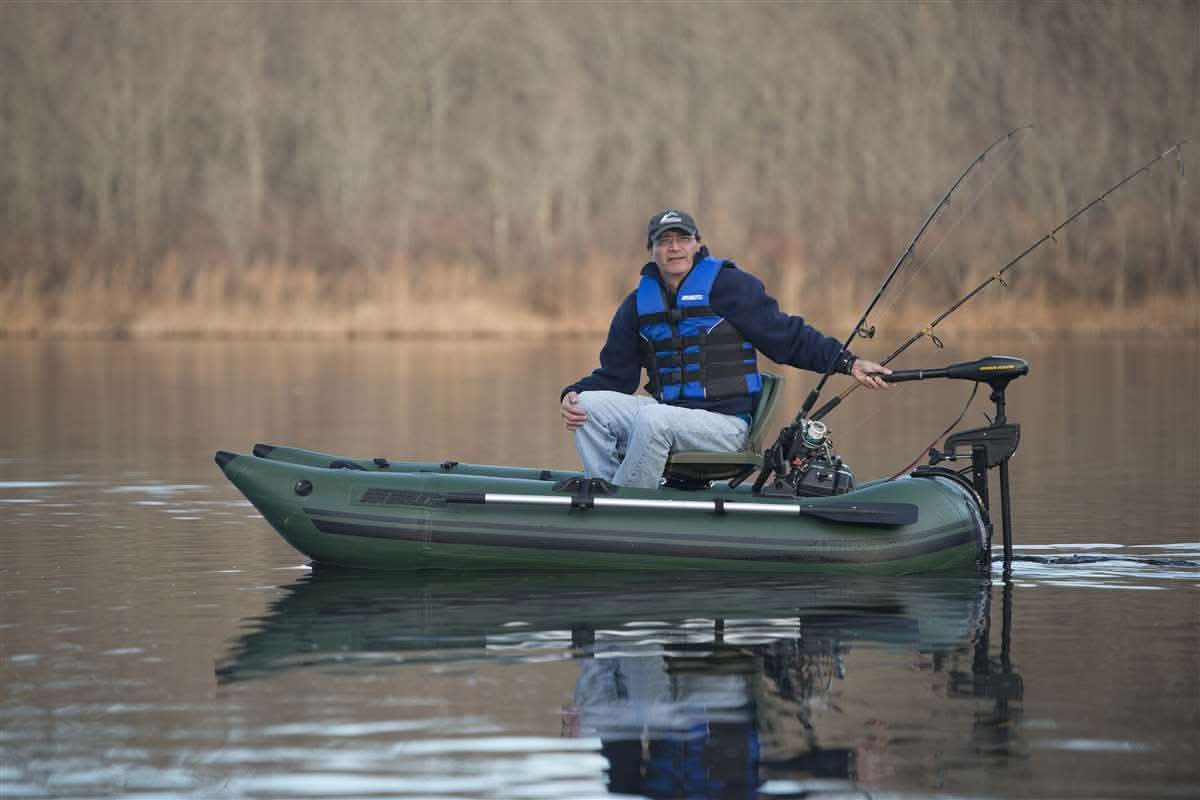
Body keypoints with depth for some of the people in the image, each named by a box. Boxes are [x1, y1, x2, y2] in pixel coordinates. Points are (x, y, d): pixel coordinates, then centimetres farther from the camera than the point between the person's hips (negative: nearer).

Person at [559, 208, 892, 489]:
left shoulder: (730, 286, -3)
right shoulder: (639, 303, 12)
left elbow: (788, 336, -3)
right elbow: (615, 374, 16)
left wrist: (848, 362, -12)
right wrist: (574, 394, -4)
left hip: (725, 423, -6)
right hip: (666, 415, 6)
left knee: (653, 419, -33)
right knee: (590, 405, -14)